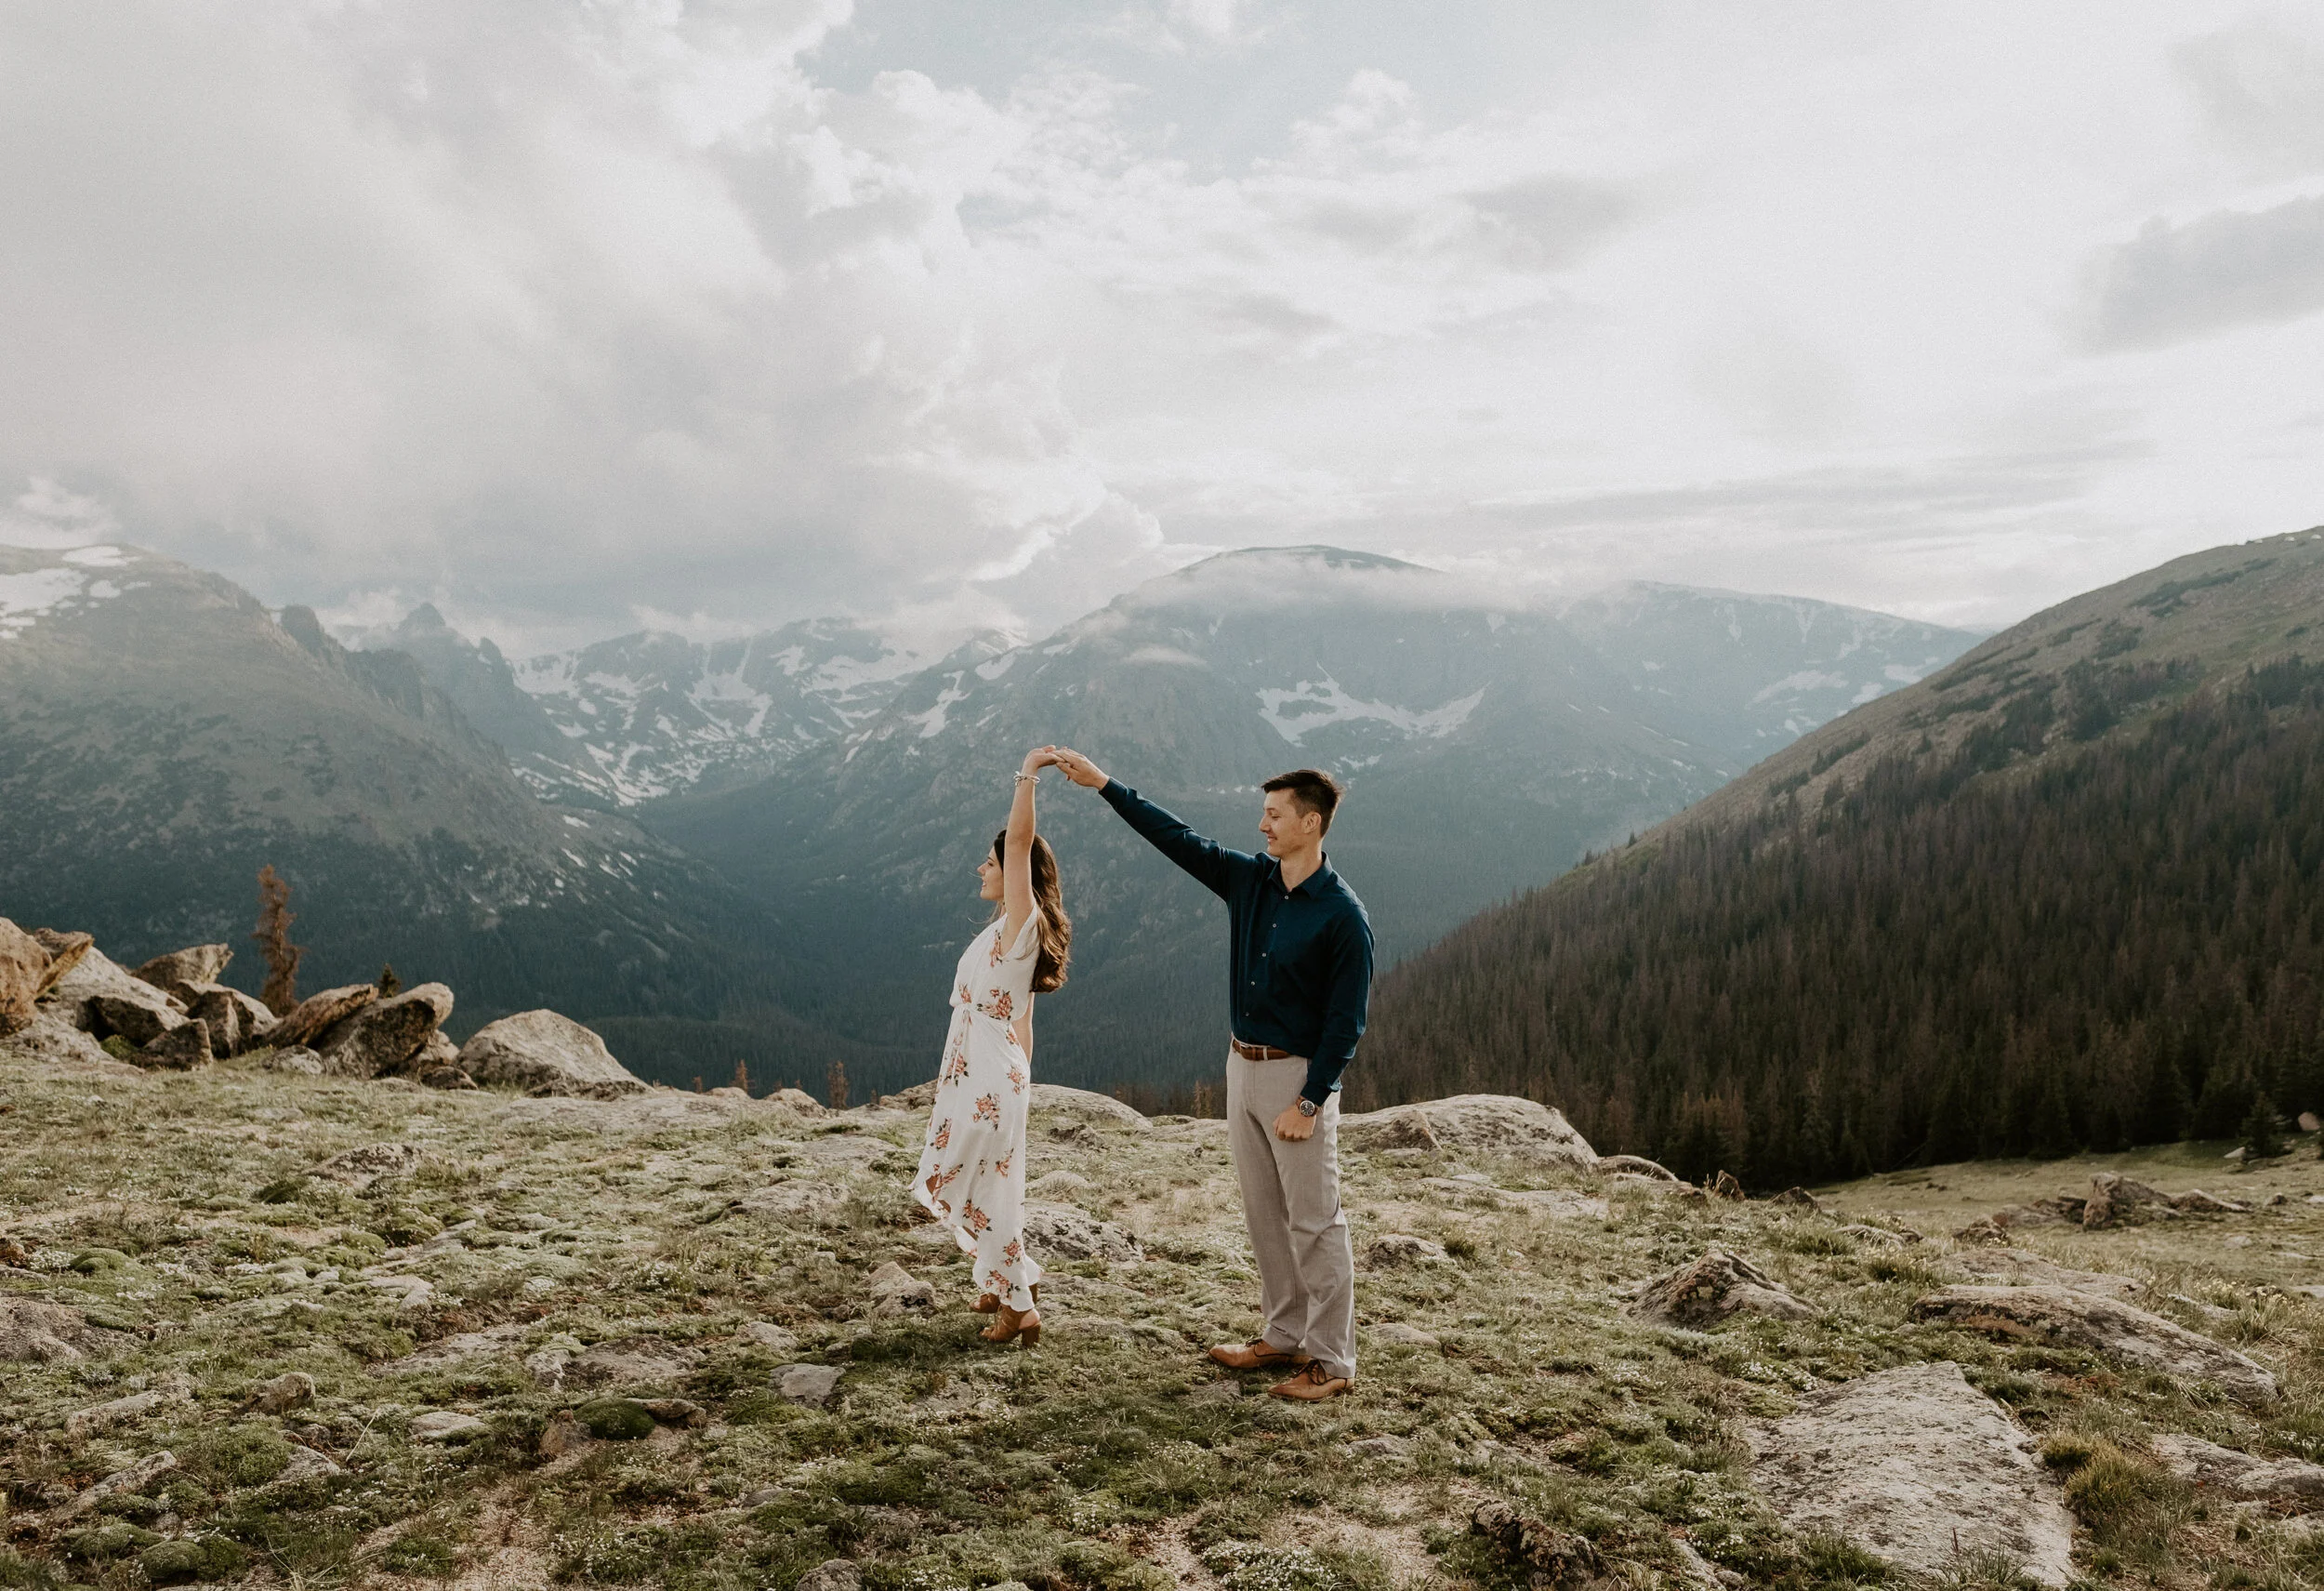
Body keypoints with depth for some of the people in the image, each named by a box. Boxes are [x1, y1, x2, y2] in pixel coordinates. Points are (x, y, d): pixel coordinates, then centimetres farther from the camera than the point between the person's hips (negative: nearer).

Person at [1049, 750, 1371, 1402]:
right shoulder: (1248, 881, 4)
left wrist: (1308, 1102, -18)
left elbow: (1346, 1022, -16)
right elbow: (1175, 837, 8)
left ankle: (1332, 1362, 8)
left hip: (1298, 1076, -7)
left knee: (1314, 1222, -1)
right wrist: (1101, 782, 7)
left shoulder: (1343, 916, -15)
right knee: (1264, 1214, 15)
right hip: (1242, 1065, 7)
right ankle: (1285, 1337, 27)